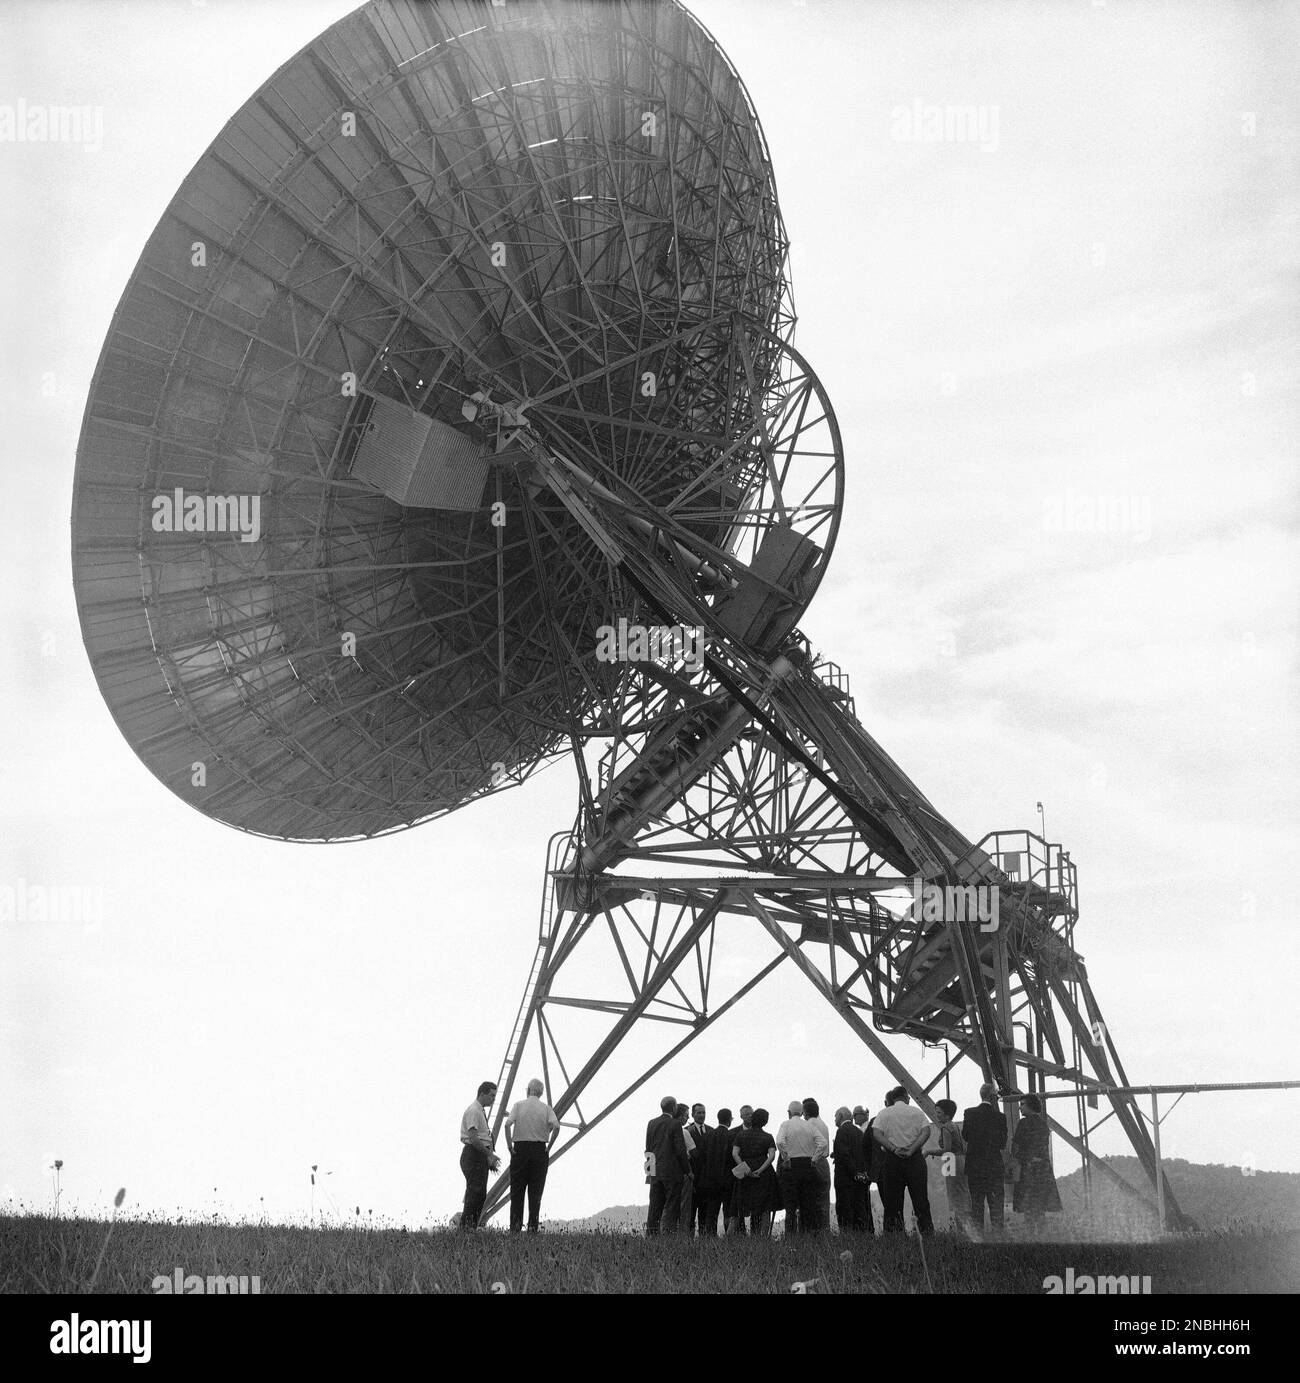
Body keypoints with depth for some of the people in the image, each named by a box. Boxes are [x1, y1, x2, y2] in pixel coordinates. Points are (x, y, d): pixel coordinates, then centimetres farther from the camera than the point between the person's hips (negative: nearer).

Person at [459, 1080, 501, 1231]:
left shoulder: (481, 1111, 19)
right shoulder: (473, 1111, -12)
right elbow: (473, 1138, -21)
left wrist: (489, 1160, 22)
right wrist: (490, 1154, -21)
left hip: (481, 1156, 10)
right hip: (473, 1155, -10)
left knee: (480, 1195, 10)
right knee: (474, 1192, -13)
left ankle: (472, 1227, 13)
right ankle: (465, 1228, -12)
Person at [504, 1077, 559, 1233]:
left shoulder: (518, 1105, 1)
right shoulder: (546, 1108, 3)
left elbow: (507, 1124, -14)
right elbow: (556, 1127, -13)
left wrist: (509, 1144, -6)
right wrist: (549, 1147, -5)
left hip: (520, 1149, 0)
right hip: (540, 1150, 1)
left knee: (517, 1191, 6)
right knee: (535, 1192, 5)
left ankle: (515, 1226, 2)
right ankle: (533, 1227, 2)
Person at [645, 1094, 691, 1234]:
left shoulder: (651, 1124, 7)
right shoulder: (675, 1125, -9)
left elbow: (648, 1149, 10)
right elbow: (680, 1150, -11)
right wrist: (687, 1170, -2)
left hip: (655, 1172, 5)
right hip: (672, 1171, -5)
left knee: (655, 1207, 8)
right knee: (671, 1207, -1)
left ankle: (651, 1234, 7)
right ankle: (668, 1233, -8)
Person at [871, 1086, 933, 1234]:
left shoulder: (883, 1113, 6)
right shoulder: (917, 1112, 7)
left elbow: (876, 1133, -8)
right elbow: (926, 1131, -8)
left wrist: (894, 1149, -13)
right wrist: (911, 1149, -14)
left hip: (892, 1159, 0)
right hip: (915, 1158, 0)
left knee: (892, 1200, 3)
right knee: (920, 1198, 5)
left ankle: (894, 1233, 0)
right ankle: (927, 1230, 3)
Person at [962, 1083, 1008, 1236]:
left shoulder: (969, 1114, -3)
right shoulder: (999, 1116, -10)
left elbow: (965, 1136, 6)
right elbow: (1003, 1143, -5)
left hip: (974, 1165, 2)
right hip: (994, 1165, -2)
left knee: (976, 1202, 9)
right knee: (995, 1202, 6)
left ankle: (977, 1233, 7)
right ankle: (997, 1233, 4)